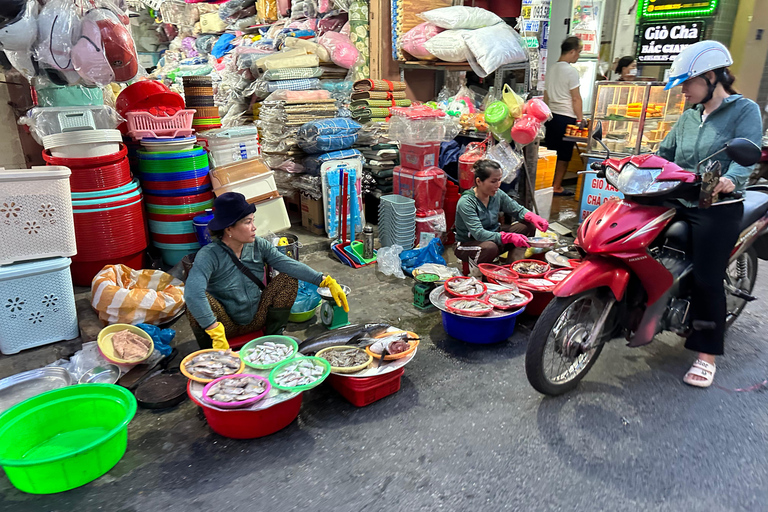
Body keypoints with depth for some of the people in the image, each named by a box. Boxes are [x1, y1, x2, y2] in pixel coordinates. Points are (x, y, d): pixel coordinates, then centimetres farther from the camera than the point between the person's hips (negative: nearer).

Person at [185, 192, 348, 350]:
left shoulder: (258, 245, -8)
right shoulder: (209, 255, -23)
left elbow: (289, 265, -17)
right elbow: (192, 293, -38)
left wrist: (327, 281, -27)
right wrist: (216, 333, -44)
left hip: (256, 319, 4)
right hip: (226, 325, -4)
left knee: (289, 278, -11)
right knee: (199, 302, -33)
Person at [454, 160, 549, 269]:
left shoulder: (498, 194, -5)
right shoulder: (465, 203, -26)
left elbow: (518, 210, 5)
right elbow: (479, 234, -33)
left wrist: (533, 218, -18)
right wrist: (509, 237, -42)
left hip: (493, 236, 7)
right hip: (467, 245, -7)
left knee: (529, 226, -8)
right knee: (490, 247, -41)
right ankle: (474, 266, -10)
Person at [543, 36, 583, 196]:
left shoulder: (551, 70, 11)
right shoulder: (571, 71, -13)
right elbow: (576, 99, -12)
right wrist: (580, 119, -6)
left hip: (551, 116, 7)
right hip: (566, 118, -7)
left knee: (551, 153, 13)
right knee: (564, 155, 2)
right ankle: (557, 187, 8)